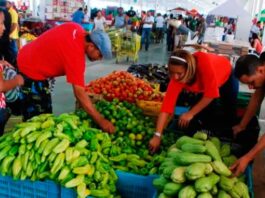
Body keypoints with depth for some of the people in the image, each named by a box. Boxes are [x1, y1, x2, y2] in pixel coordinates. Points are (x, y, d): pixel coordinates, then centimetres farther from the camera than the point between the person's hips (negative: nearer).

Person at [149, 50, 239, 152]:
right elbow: (167, 103, -37)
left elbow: (211, 94, -39)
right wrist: (157, 135, -40)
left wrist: (191, 113, -36)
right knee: (200, 117, -6)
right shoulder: (176, 76, -33)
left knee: (230, 117, 5)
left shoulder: (204, 62, -46)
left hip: (227, 78, -2)